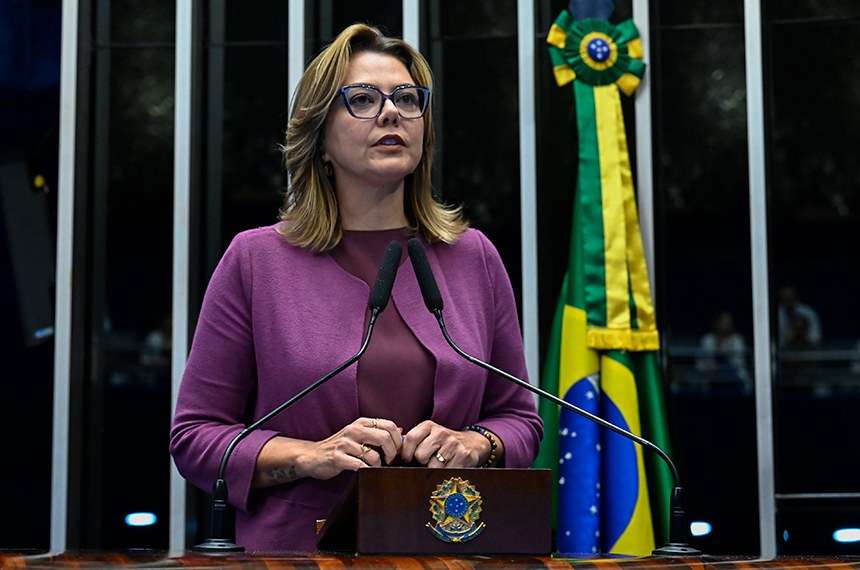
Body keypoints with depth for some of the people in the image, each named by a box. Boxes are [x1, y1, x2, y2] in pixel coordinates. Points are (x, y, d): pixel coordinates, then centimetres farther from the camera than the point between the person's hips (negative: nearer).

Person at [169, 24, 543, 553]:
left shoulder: (473, 256, 6)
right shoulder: (255, 260, -1)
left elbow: (520, 417, 12)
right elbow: (195, 436, -1)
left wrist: (475, 445, -9)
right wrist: (311, 456, -15)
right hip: (300, 544, -4)